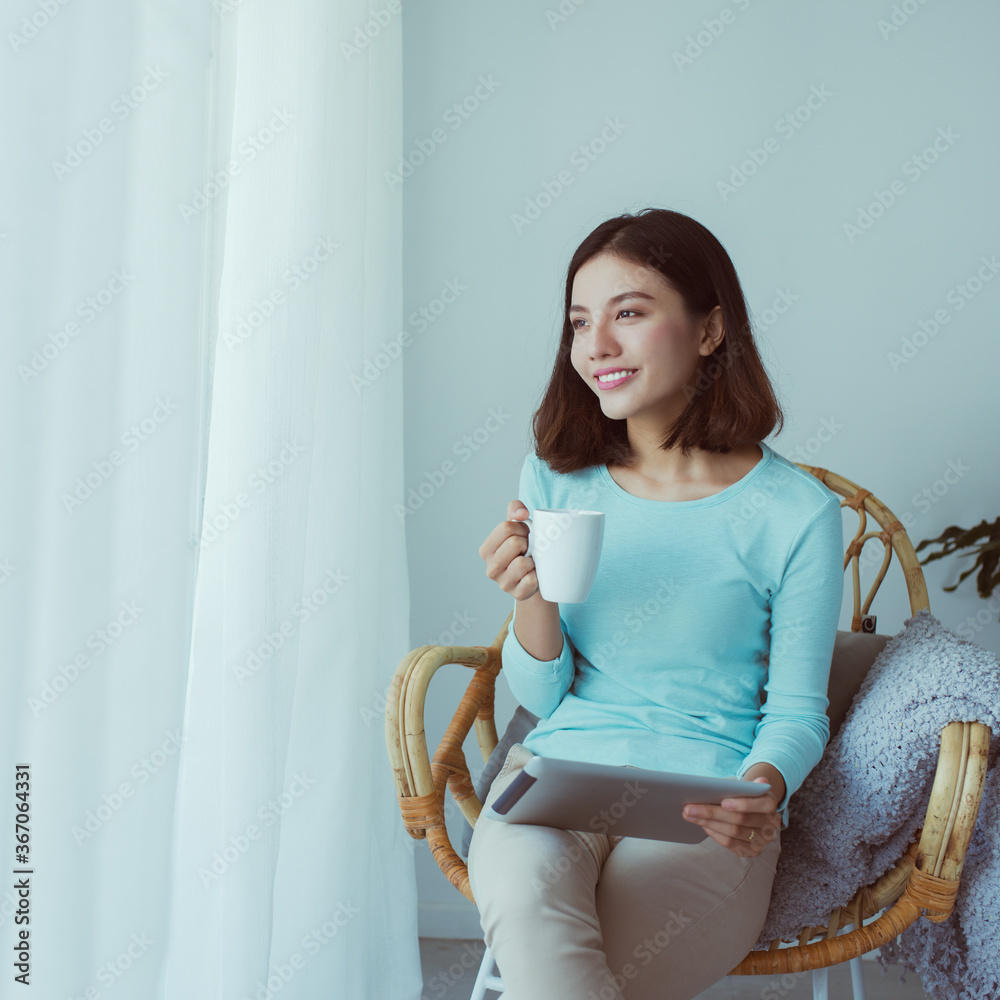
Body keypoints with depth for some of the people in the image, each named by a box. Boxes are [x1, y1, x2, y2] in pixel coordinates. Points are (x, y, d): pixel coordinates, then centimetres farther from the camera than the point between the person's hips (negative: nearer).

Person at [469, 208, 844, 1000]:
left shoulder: (796, 513, -4)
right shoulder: (555, 479, 6)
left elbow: (797, 711, 4)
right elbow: (541, 696, 9)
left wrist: (763, 787, -19)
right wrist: (532, 599, -12)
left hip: (706, 810, -2)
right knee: (522, 893, -33)